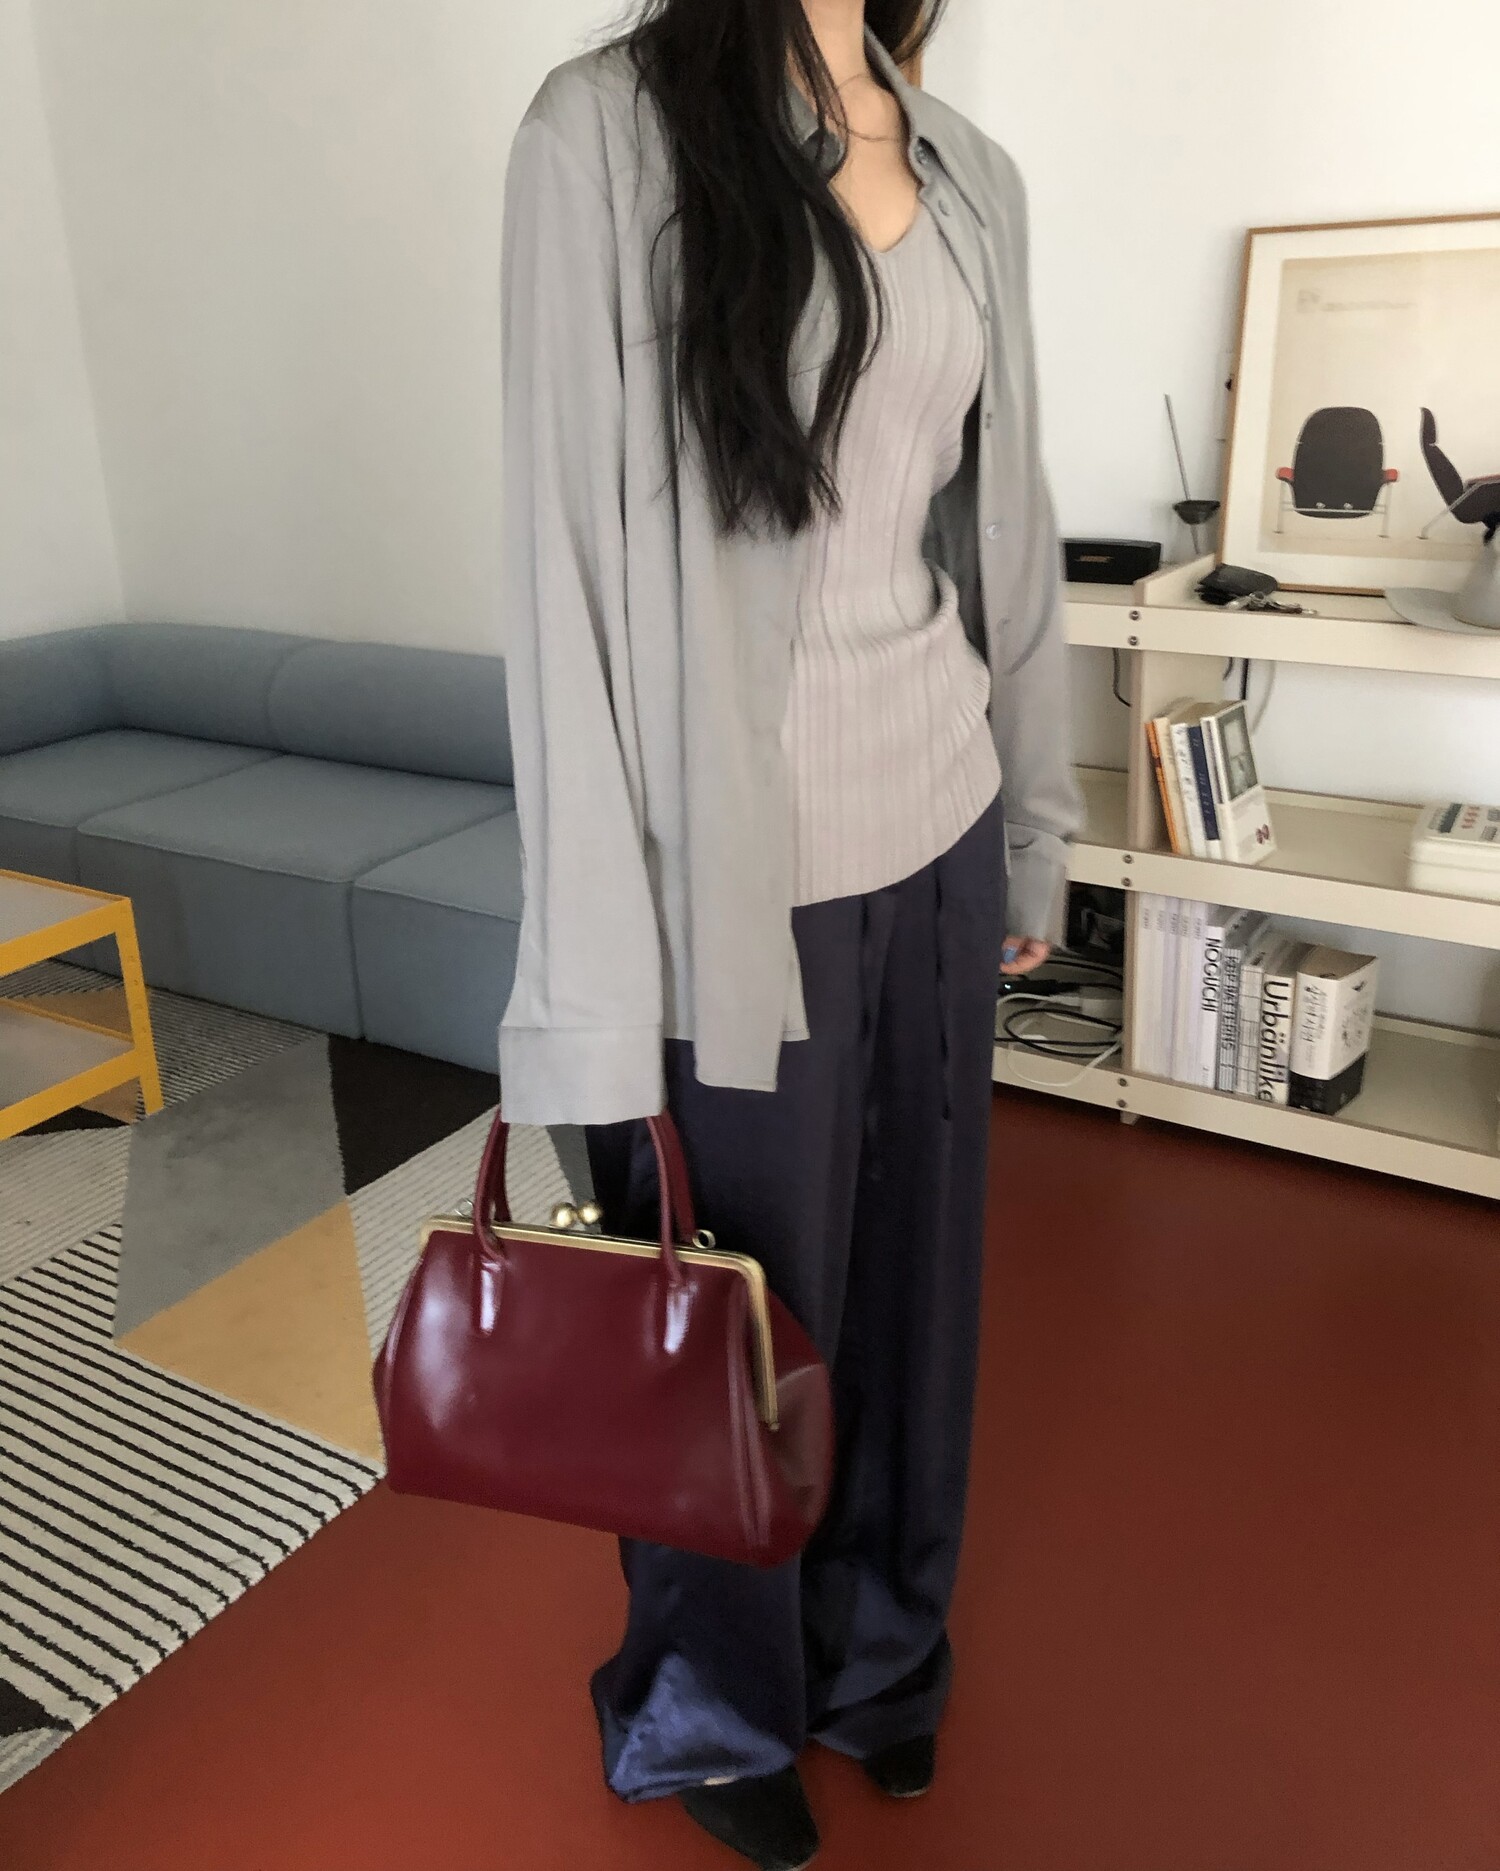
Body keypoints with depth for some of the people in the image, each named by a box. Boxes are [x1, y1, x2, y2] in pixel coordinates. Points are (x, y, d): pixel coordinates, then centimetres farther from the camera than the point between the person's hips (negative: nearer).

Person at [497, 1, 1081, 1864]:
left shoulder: (969, 170, 10)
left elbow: (1005, 525, 13)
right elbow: (568, 552, -14)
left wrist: (1032, 830, 14)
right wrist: (602, 991, -15)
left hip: (936, 839, 6)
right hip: (745, 870, -6)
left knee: (914, 1270, 20)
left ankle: (880, 1650, 49)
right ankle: (716, 1712, 43)